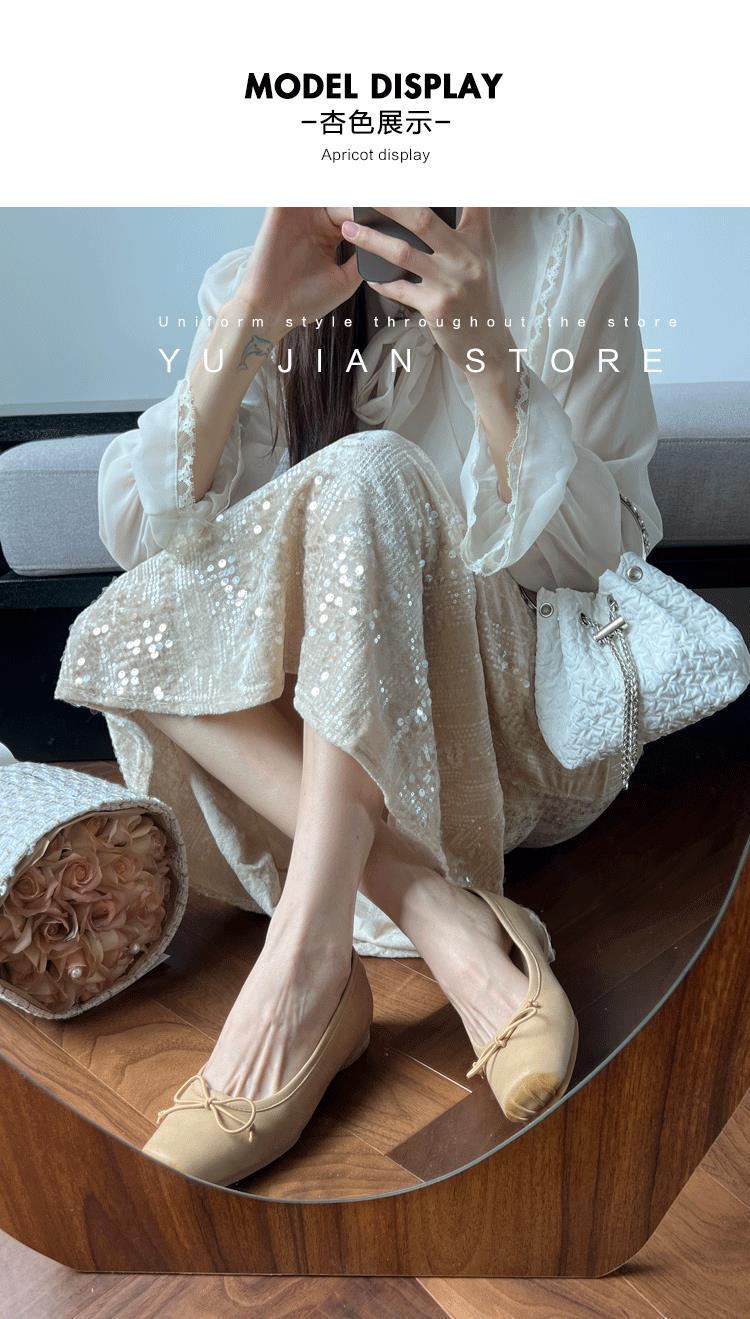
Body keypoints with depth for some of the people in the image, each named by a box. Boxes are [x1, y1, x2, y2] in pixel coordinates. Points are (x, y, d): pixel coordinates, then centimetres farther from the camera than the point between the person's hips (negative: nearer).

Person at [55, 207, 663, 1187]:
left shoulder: (573, 246, -3)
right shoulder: (250, 285, 5)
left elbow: (592, 562, -10)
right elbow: (138, 534, -8)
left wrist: (483, 348, -22)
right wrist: (251, 324, -18)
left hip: (526, 719, -3)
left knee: (368, 480, -27)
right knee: (123, 632, -20)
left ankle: (307, 958, -31)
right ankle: (446, 923, -27)